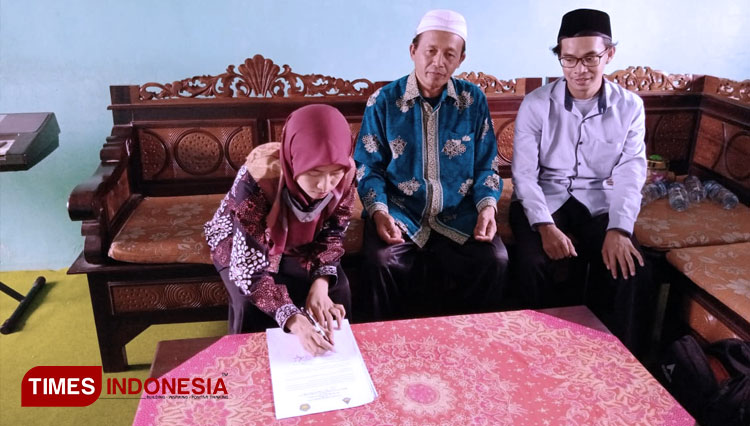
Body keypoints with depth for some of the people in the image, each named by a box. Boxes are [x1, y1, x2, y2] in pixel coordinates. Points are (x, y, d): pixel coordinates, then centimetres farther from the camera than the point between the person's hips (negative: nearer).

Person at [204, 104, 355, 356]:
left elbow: (332, 235, -14)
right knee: (252, 306, -27)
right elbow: (251, 267, -40)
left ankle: (333, 348, 13)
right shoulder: (256, 181, -41)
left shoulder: (344, 176, -29)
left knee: (337, 290, -18)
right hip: (241, 244, -3)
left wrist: (321, 283, -34)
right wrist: (294, 320, -55)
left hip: (296, 245, 3)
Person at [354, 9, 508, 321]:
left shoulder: (474, 100, 3)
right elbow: (367, 168, 2)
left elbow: (486, 165, 9)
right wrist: (378, 212, -16)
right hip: (399, 212, -1)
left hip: (458, 215, 2)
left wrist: (488, 206, -10)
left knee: (494, 260, -22)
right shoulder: (383, 102, -1)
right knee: (382, 262, -29)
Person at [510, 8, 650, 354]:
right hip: (544, 200, -1)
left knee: (629, 269, -23)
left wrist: (619, 229, -23)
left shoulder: (629, 106, -1)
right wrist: (545, 225, -25)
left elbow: (630, 174, -7)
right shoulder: (536, 104, -6)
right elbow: (524, 172, -10)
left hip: (599, 203, 2)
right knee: (532, 262, -29)